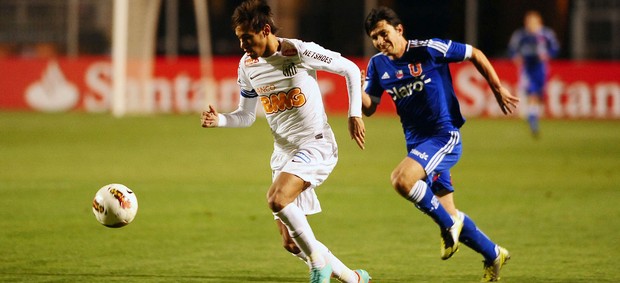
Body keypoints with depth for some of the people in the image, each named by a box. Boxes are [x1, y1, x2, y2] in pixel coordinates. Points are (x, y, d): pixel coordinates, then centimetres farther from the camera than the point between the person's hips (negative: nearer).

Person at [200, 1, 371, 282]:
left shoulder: (300, 52, -13)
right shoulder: (247, 66, 5)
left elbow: (350, 69, -3)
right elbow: (246, 116, 14)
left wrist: (355, 114, -7)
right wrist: (219, 120, -5)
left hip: (316, 145, -7)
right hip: (283, 152, 7)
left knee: (277, 199, -31)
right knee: (291, 243, 2)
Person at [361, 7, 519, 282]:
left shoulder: (428, 50, -12)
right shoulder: (377, 64, 4)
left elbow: (475, 55, -2)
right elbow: (369, 107, 7)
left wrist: (498, 89, 3)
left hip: (446, 135, -7)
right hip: (417, 142, 7)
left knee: (402, 179, -30)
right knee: (447, 212, 9)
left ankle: (449, 223, -9)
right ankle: (493, 255, 29)